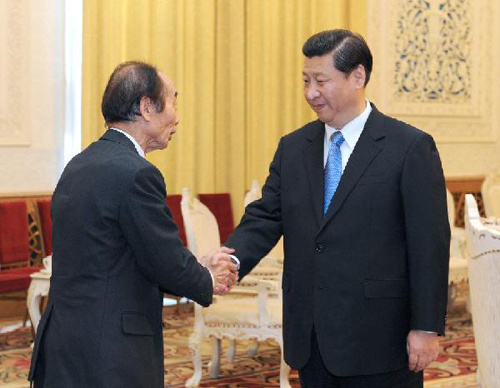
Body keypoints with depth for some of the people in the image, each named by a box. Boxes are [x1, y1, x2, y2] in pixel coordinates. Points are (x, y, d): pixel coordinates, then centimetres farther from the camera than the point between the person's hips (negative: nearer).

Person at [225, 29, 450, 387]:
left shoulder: (411, 147, -6)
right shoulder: (293, 147, 10)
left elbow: (429, 246, -8)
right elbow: (265, 218, 4)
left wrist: (427, 328, -11)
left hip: (377, 338, -5)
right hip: (309, 339, 5)